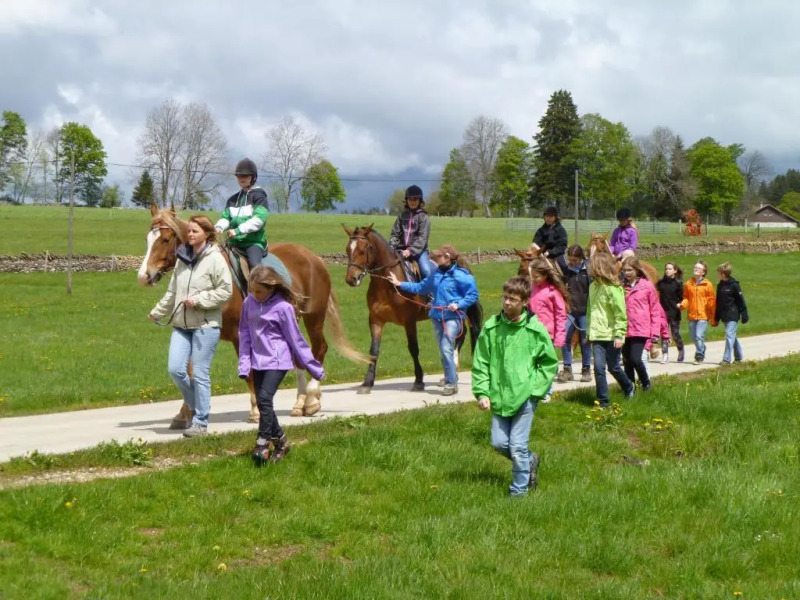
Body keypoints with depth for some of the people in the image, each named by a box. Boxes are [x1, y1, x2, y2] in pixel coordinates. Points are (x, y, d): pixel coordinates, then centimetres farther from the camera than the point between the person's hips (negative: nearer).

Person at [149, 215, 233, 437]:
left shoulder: (215, 259, -7)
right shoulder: (182, 258, 12)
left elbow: (226, 291, -10)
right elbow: (172, 292, 20)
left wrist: (199, 300, -16)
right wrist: (158, 312, 18)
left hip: (206, 325, -6)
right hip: (181, 324, 6)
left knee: (200, 374, -3)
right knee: (175, 369, -2)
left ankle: (200, 421, 7)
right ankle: (197, 407, 21)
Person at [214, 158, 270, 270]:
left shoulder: (259, 196, -1)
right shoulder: (233, 199, 19)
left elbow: (259, 219, -14)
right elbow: (225, 217, 13)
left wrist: (238, 230, -24)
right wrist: (219, 227, -12)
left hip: (254, 241, -6)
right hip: (234, 243, 6)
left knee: (254, 264, -30)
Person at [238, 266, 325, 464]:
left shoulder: (283, 307, -13)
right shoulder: (249, 302, 1)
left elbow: (295, 339, -7)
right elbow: (244, 332, 9)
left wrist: (313, 368, -3)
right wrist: (243, 364, 3)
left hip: (277, 361, -6)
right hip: (258, 361, 6)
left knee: (265, 398, -17)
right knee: (261, 402, 8)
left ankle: (263, 444, -8)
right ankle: (280, 440, 24)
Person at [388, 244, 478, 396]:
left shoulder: (461, 276, -11)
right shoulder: (436, 274, 10)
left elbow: (473, 295, -9)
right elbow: (421, 287, 22)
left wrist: (458, 304, -20)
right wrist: (400, 284, 21)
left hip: (453, 317, -7)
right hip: (437, 316, 7)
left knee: (446, 349, -14)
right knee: (443, 350, 13)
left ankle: (451, 383, -6)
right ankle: (452, 377, 28)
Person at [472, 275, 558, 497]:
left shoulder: (535, 329, -6)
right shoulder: (491, 327, 0)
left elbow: (550, 363, 3)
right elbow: (480, 362, 4)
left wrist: (534, 389, -6)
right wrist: (482, 392, -4)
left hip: (524, 397, -3)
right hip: (499, 396, 4)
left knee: (518, 445, -4)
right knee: (499, 443, 6)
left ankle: (519, 491, 13)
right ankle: (530, 460, 34)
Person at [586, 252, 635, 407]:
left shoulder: (613, 288, -14)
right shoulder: (593, 286, 8)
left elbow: (620, 313, -15)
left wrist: (619, 335, -18)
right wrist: (588, 331, 17)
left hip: (612, 335, -5)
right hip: (597, 335, 5)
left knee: (613, 367, 10)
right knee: (599, 368, -3)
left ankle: (628, 387, 38)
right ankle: (603, 401, 4)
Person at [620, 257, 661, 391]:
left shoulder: (647, 286, -2)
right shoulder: (622, 287, 6)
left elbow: (655, 310, 1)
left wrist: (655, 332, -2)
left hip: (641, 330, -4)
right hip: (625, 330, 4)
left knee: (635, 358, -13)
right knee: (627, 361, 9)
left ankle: (645, 382, 11)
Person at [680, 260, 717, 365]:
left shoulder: (708, 285, -1)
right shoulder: (688, 284, 7)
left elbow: (712, 301, 0)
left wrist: (713, 319, -1)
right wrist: (683, 304, -8)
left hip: (703, 315, -4)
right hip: (692, 315, 4)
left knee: (699, 336, -15)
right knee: (693, 337, 11)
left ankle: (699, 356, -2)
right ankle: (701, 350, 35)